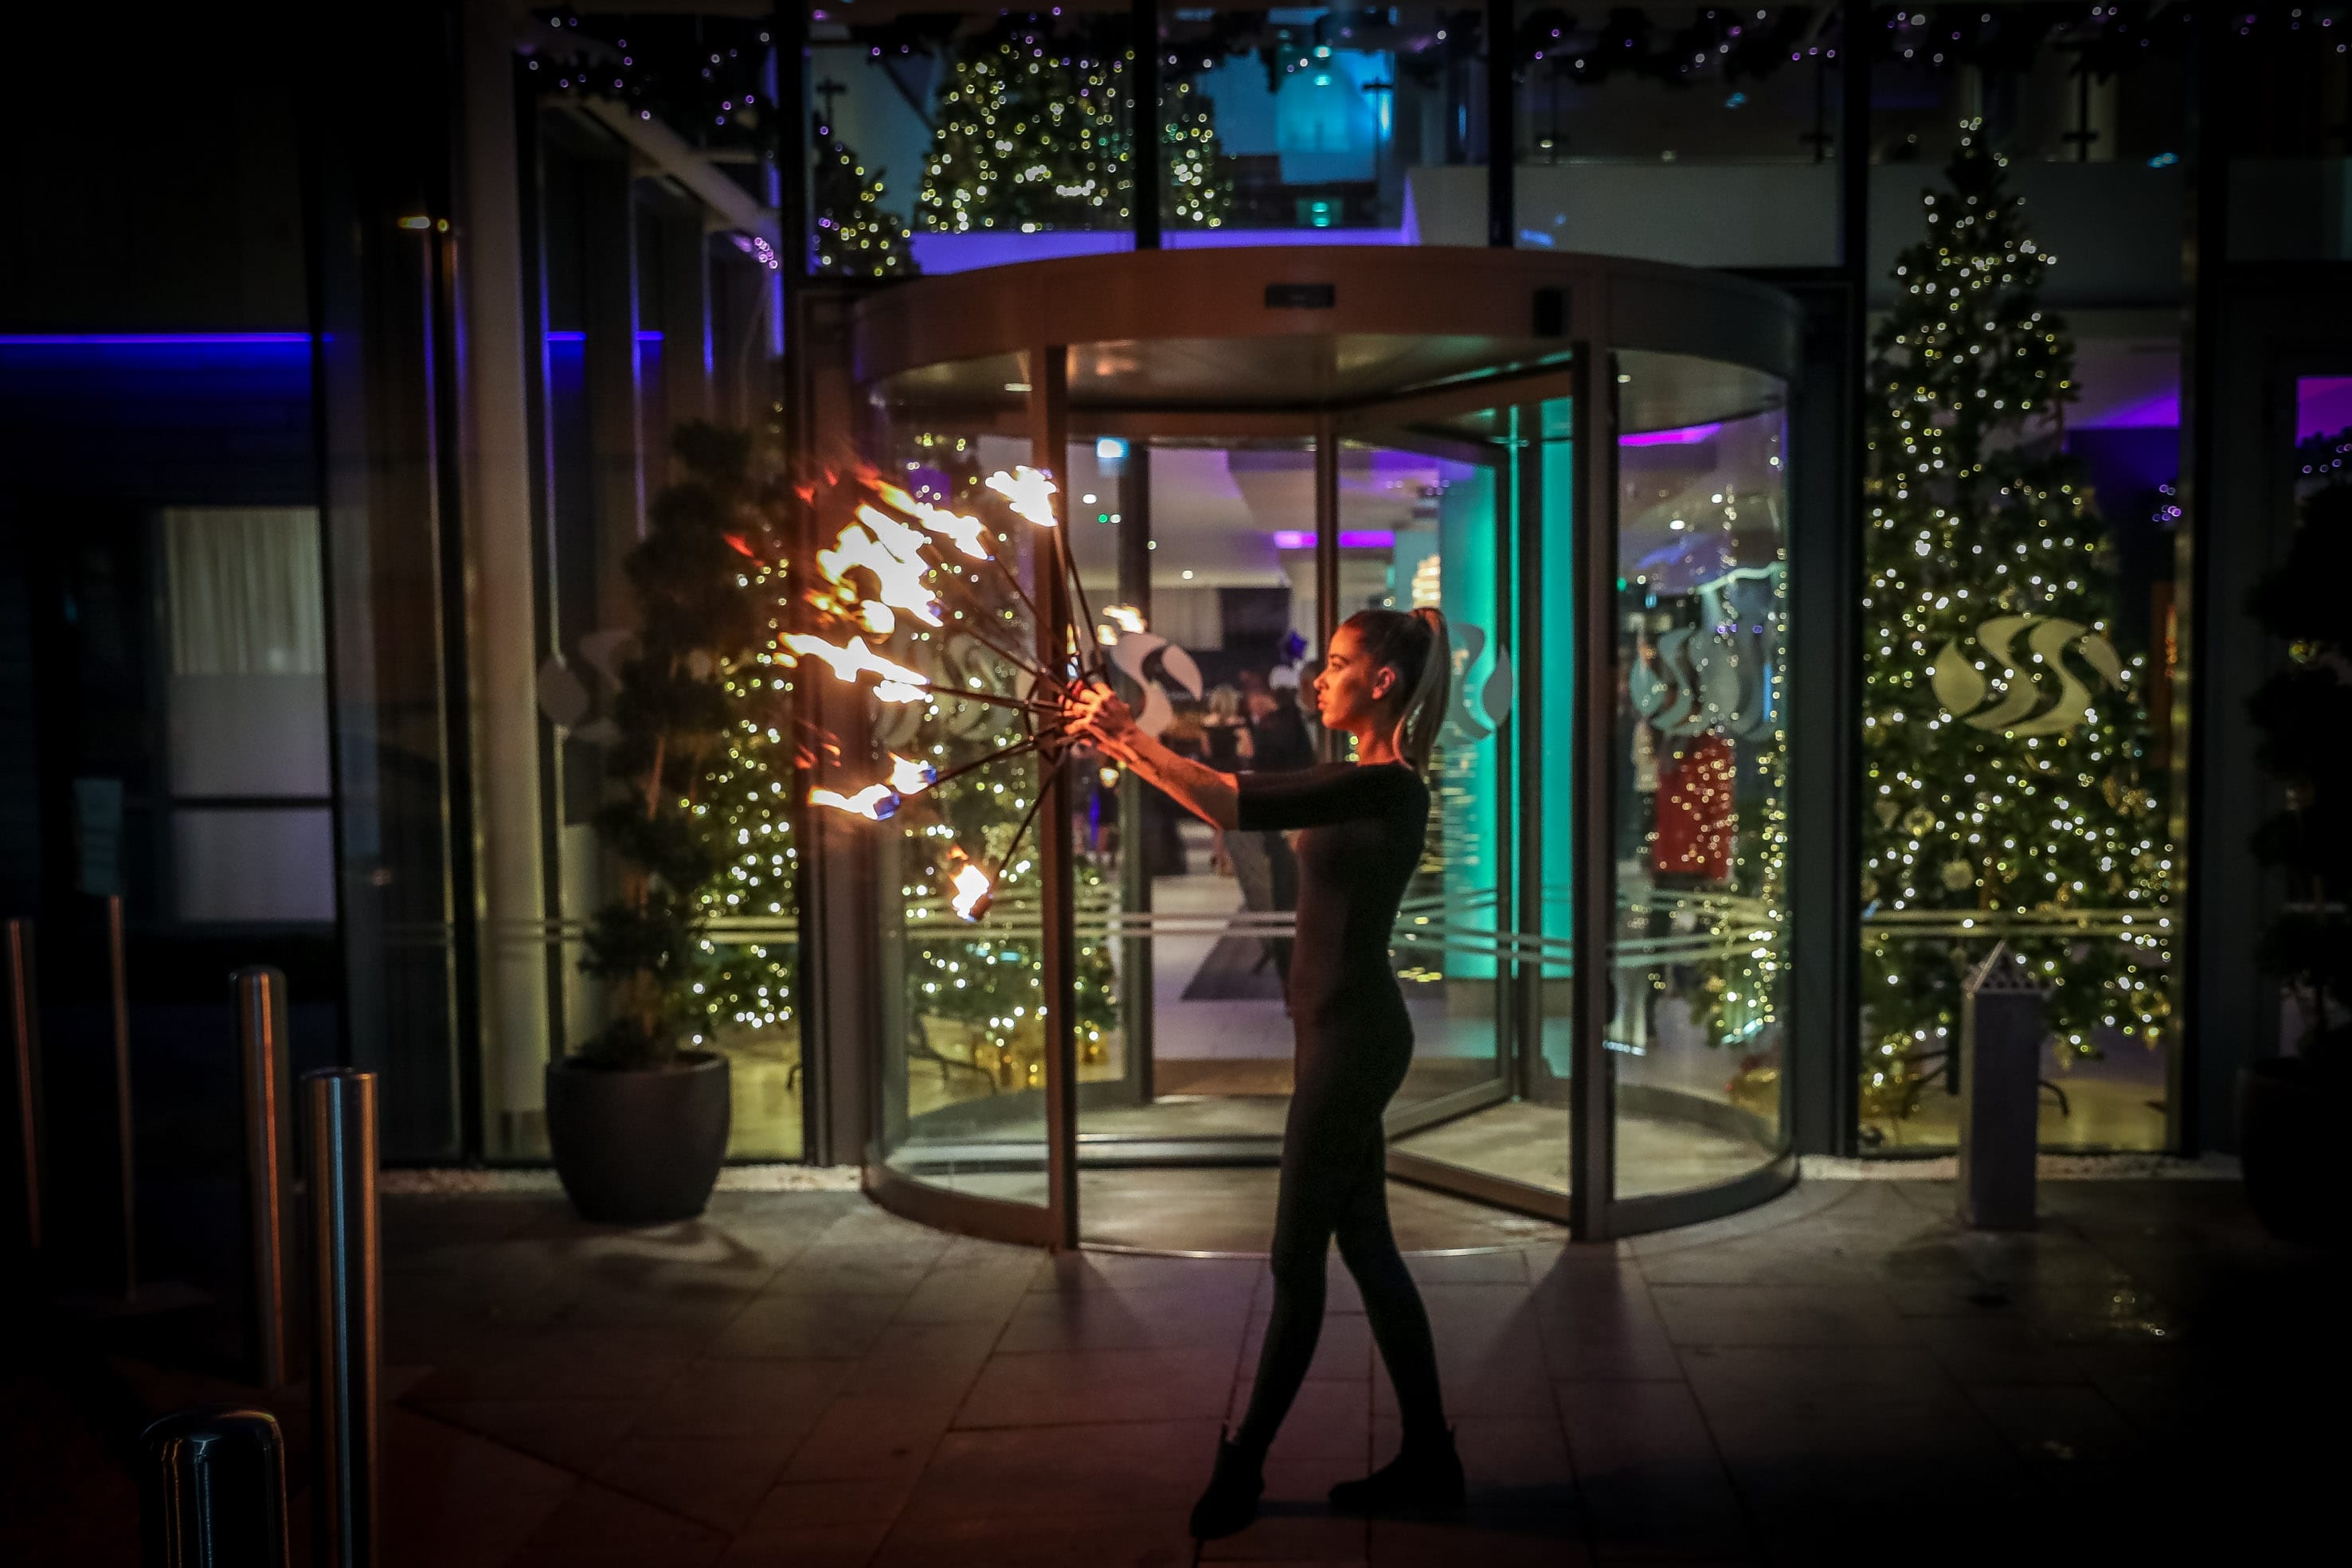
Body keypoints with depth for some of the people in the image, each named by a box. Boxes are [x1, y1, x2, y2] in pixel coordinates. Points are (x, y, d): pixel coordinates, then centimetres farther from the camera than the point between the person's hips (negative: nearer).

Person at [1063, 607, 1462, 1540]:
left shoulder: (1387, 788, -18)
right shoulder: (1365, 783, 11)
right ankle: (1428, 1462, 24)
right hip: (1339, 1033, 10)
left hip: (1352, 1039, -10)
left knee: (1297, 1259, 3)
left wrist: (1130, 737, -18)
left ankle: (1241, 1468, 18)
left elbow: (1238, 807, -27)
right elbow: (1236, 798, 16)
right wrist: (1125, 745, 12)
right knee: (1365, 1247, 14)